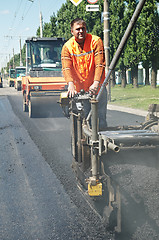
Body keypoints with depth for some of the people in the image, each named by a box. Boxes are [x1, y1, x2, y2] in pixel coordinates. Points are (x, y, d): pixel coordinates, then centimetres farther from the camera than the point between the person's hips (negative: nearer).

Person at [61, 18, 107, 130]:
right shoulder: (67, 47, -2)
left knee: (100, 118, -3)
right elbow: (66, 67, -14)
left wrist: (96, 83, -30)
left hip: (97, 88, -1)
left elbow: (100, 64, -16)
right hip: (79, 89, 1)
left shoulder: (96, 41, -7)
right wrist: (70, 84, -32)